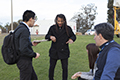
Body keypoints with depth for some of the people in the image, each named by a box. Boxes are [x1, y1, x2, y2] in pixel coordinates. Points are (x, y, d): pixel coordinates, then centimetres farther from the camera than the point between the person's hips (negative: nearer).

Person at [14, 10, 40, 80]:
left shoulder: (20, 28, 7)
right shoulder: (24, 30, -24)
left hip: (23, 60, 10)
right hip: (24, 61, -10)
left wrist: (31, 43, 12)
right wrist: (35, 54, -17)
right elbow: (24, 49, -31)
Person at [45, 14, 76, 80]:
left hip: (64, 51, 0)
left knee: (65, 68, 5)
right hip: (54, 51, 1)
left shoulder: (68, 28, -4)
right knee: (52, 67, 10)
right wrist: (50, 37, -19)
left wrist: (71, 39, -15)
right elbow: (46, 36, 5)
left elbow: (73, 36, 9)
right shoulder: (52, 28, -3)